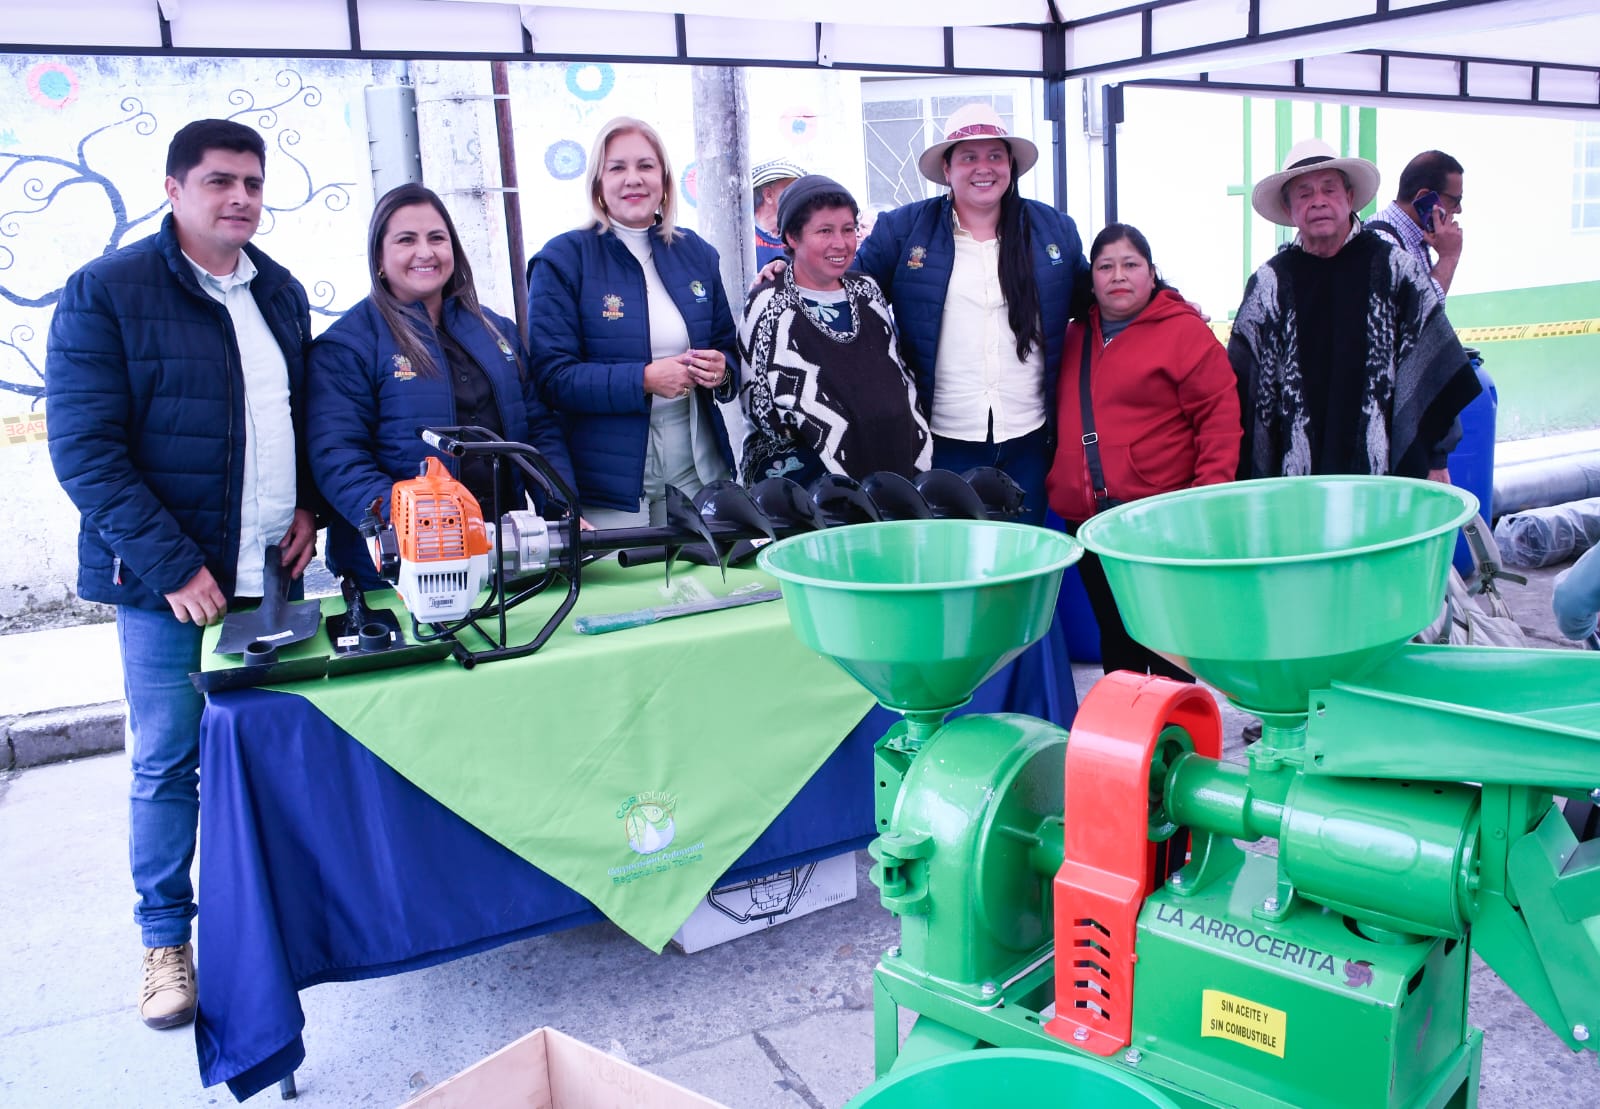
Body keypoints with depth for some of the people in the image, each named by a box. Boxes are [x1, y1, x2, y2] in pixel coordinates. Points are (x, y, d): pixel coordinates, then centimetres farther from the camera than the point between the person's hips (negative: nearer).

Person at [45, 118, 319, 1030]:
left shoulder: (282, 293, 11)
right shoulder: (106, 292, -7)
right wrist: (171, 565, -17)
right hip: (167, 577, -5)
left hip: (272, 569, 5)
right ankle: (166, 939, 22)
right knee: (167, 764, 5)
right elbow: (85, 448, -12)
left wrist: (307, 506, 4)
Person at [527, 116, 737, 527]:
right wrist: (644, 379, -23)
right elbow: (552, 376, -12)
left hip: (698, 467, 5)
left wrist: (721, 370, -7)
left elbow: (728, 346, 17)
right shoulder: (562, 260, -5)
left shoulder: (696, 253, 10)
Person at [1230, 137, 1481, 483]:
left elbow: (1434, 374, 5)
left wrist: (1434, 460, 2)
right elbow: (1243, 388, 6)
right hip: (1296, 479, 0)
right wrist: (1247, 480, 2)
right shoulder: (1269, 283, 5)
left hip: (1389, 470, 0)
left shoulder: (1394, 268, 4)